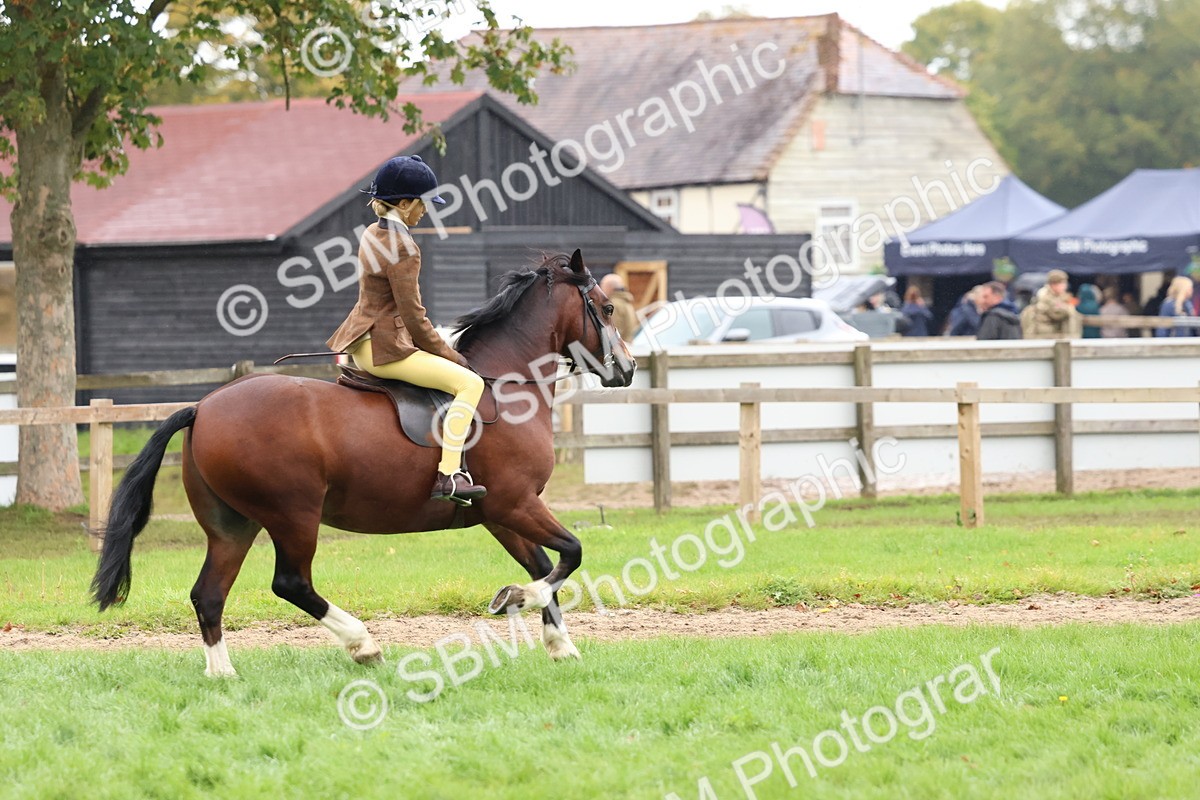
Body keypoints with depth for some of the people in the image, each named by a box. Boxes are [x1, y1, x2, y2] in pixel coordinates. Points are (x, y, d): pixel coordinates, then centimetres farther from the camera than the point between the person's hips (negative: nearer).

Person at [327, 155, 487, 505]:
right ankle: (447, 476, -24)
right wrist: (448, 354, -5)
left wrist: (440, 348, 20)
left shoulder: (373, 235, 12)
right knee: (469, 383, -15)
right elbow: (414, 316, -18)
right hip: (384, 348, -11)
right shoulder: (403, 247, -18)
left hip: (363, 343, 11)